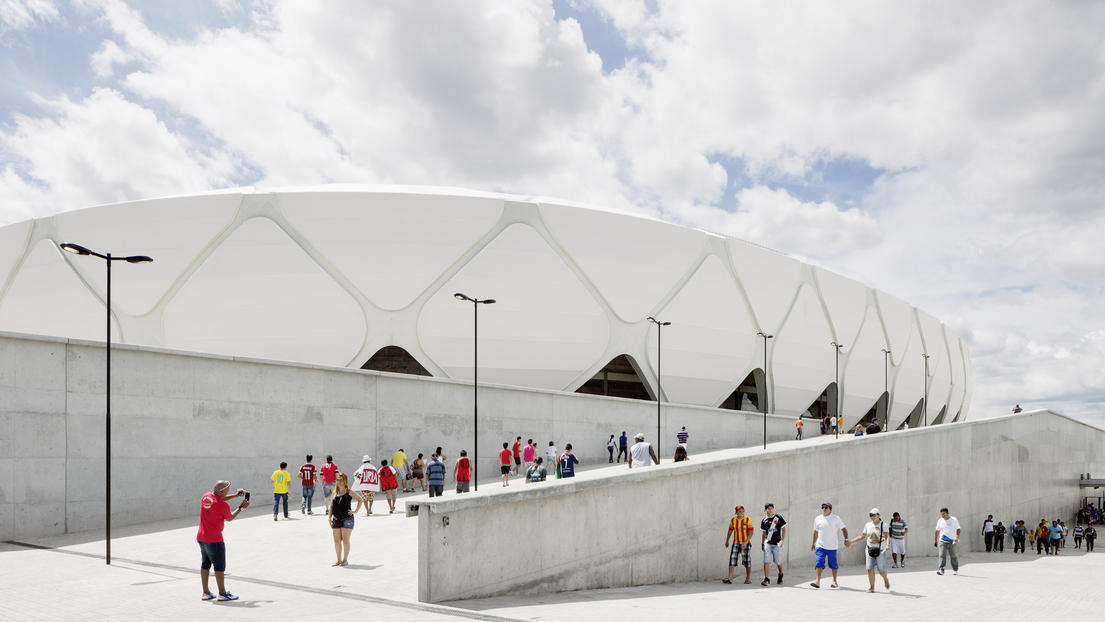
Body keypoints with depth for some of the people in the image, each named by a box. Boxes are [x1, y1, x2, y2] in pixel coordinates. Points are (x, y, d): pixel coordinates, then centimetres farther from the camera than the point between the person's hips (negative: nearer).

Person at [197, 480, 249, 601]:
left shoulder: (206, 496, 1)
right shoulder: (223, 505, -19)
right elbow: (229, 518, 0)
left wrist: (235, 495, 16)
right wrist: (241, 507, 9)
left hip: (201, 537, 8)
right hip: (214, 540, -8)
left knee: (205, 565, 14)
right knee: (220, 567, 0)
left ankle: (206, 593, 19)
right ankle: (222, 593, 5)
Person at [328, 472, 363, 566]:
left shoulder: (349, 493, -3)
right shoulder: (335, 493, 9)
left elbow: (360, 500, 4)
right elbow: (331, 506, 13)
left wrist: (355, 511, -2)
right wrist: (330, 518, 5)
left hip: (347, 519, -5)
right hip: (336, 519, 5)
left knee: (345, 540, -2)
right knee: (337, 541, 7)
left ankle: (345, 560, 8)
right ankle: (339, 560, 18)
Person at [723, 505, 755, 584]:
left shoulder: (747, 520, -9)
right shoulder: (733, 520, 1)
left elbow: (751, 532, -14)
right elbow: (730, 530, 15)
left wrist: (746, 542, -26)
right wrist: (727, 541, 24)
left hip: (746, 543, -3)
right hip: (736, 543, 3)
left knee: (746, 561, 5)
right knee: (732, 559, -8)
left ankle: (748, 578, 23)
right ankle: (730, 579, -12)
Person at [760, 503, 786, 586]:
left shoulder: (779, 518, -2)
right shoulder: (764, 521, 7)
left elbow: (784, 530, -2)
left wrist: (782, 541, -12)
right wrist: (762, 544, 14)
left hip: (777, 544, -2)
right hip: (767, 544, 2)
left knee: (778, 562, 8)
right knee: (766, 561, -8)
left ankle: (780, 575, 36)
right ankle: (766, 579, -8)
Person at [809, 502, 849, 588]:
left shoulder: (836, 518, -1)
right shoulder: (817, 519, 7)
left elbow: (843, 529, -2)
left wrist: (846, 539, -15)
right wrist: (813, 543, 22)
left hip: (832, 546, -1)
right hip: (820, 546, 1)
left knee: (833, 564, 9)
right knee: (819, 563, -12)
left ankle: (834, 581, 26)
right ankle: (817, 581, -17)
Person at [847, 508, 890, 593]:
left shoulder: (883, 525, -5)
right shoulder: (868, 525, 7)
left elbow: (887, 536, -17)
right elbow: (862, 536, 15)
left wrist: (888, 545, -37)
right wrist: (851, 542, 11)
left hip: (880, 550, -3)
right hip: (870, 550, 3)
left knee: (881, 570, 0)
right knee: (870, 569, -6)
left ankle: (885, 579, 33)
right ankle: (871, 587, 5)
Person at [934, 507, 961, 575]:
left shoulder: (954, 520, -2)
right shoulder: (940, 521, 8)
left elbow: (958, 529, -5)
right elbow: (937, 531, 15)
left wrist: (957, 537, -20)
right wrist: (935, 540, 13)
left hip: (952, 541, -2)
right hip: (942, 541, 2)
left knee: (953, 556, 8)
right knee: (942, 555, -11)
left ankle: (955, 570, 26)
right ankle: (941, 570, -18)